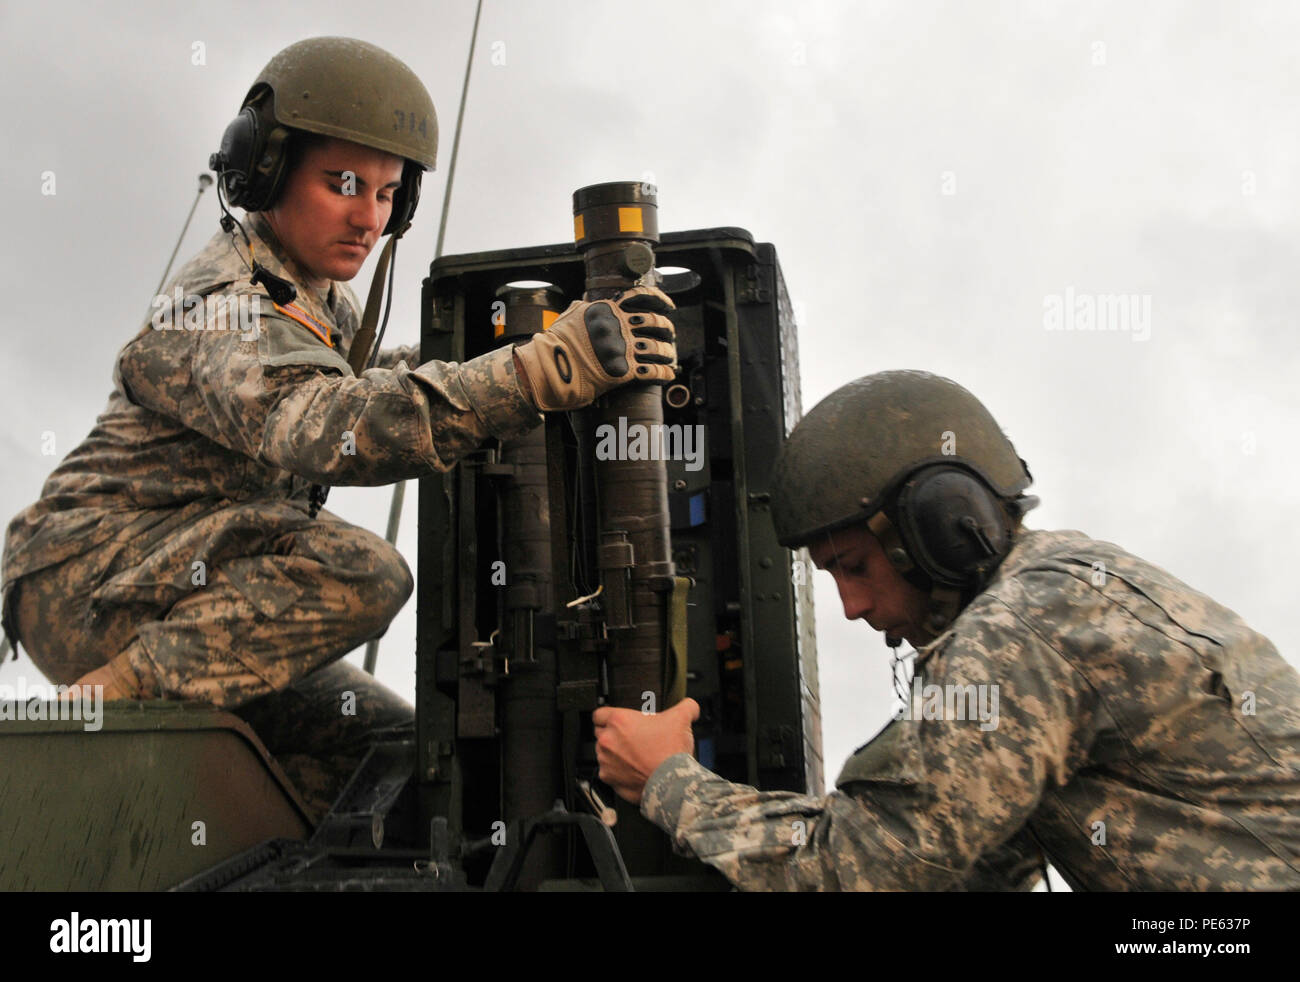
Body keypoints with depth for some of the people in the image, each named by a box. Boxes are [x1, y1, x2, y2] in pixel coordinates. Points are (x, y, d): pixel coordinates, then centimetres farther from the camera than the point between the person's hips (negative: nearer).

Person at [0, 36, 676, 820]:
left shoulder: (327, 305, 10)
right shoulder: (221, 303, -21)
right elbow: (320, 426, -40)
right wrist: (548, 369, -50)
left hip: (197, 594, 8)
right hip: (87, 579, -8)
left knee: (393, 744, 1)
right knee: (358, 572, -32)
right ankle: (104, 708, -20)